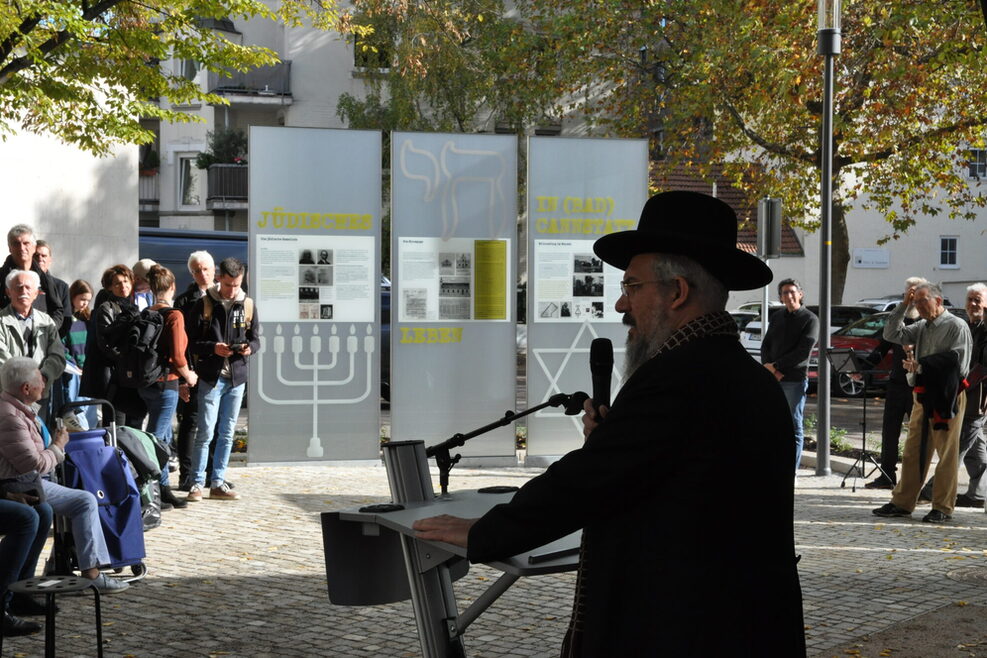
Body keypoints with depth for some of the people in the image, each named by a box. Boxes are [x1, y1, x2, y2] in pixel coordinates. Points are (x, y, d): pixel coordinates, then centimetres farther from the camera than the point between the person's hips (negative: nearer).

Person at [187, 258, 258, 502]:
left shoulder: (248, 305, 7)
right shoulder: (204, 304, -3)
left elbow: (255, 339, 12)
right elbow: (192, 342, -3)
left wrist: (249, 347, -11)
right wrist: (213, 348, -20)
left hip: (237, 378, 4)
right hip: (211, 377, -4)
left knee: (227, 434, 9)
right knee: (205, 432, -5)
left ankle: (218, 483, 16)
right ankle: (197, 483, 3)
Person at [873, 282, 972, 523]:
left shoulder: (957, 327, -6)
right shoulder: (922, 327, 16)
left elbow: (957, 364, -14)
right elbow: (892, 335, 14)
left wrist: (921, 366, -15)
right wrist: (902, 306, 6)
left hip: (947, 396, -7)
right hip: (923, 396, 7)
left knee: (946, 453, -1)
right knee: (913, 452, 9)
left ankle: (942, 508, 4)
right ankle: (902, 503, 15)